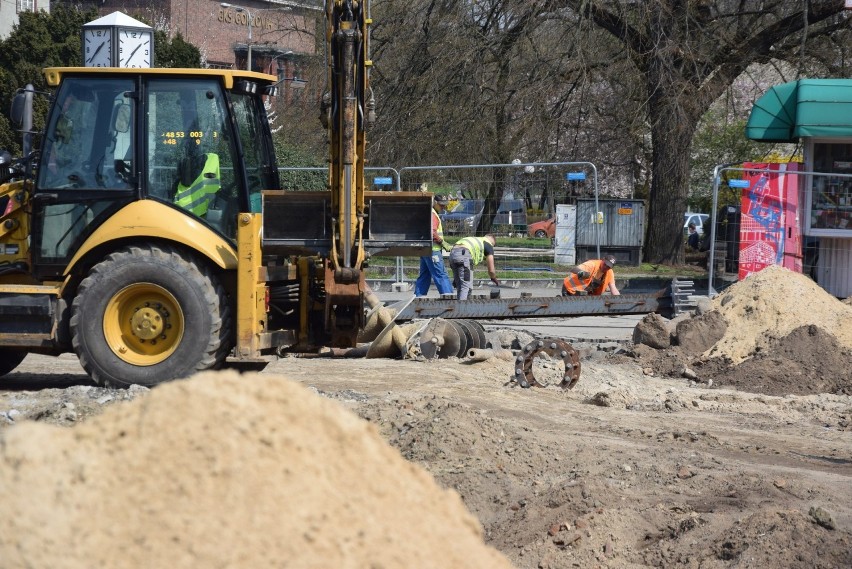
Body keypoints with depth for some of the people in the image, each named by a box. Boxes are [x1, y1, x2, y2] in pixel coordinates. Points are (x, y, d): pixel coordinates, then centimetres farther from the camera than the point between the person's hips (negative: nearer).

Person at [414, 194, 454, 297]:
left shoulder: (433, 214, 21)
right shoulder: (432, 215, -12)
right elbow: (432, 232, -23)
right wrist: (443, 243, -16)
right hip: (432, 250, -10)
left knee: (424, 276, 12)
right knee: (441, 275, -11)